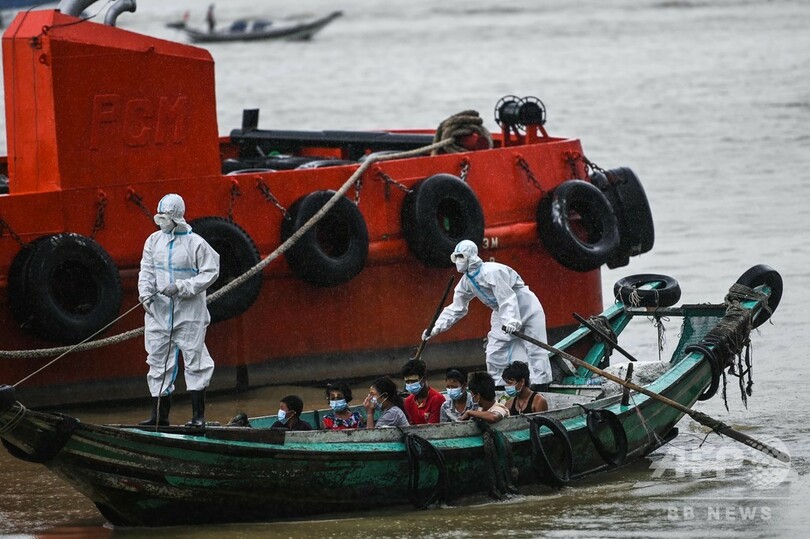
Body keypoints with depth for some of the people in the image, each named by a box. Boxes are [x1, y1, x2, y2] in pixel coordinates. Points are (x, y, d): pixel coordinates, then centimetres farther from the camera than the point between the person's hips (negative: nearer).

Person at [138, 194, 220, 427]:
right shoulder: (154, 240, 7)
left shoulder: (195, 243, -8)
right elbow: (147, 270, 8)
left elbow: (210, 273, -7)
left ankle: (198, 414, 3)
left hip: (189, 311, -5)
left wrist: (181, 288, -16)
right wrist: (146, 293, -10)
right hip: (159, 310, 5)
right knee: (158, 361, 6)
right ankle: (160, 414, 12)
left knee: (194, 359, -2)